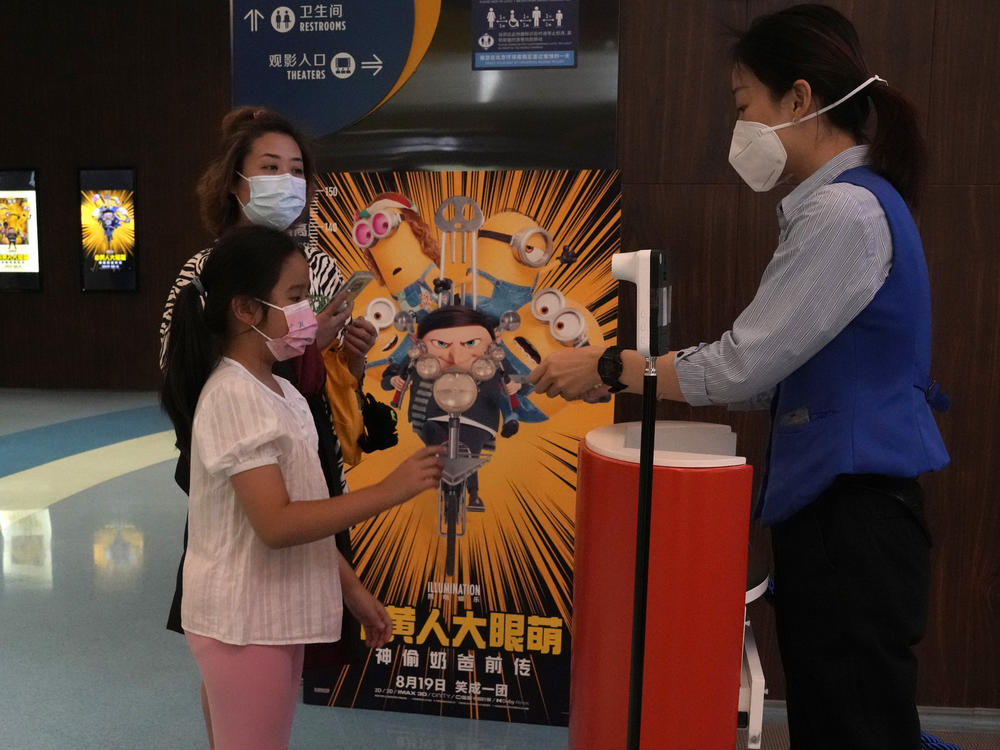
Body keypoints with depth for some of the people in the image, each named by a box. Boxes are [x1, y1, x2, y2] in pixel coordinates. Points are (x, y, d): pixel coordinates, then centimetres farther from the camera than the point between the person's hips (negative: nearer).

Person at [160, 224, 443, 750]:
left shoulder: (279, 392, 7)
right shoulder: (233, 397, -21)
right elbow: (276, 524, -28)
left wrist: (351, 589, 12)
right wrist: (389, 492, -27)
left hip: (277, 613, 8)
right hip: (241, 621, -8)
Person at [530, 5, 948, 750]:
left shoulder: (845, 211, -18)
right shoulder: (849, 203, 13)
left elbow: (741, 367, -19)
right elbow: (771, 372, 10)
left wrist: (610, 369, -7)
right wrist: (632, 372, 5)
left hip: (853, 516, -9)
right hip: (838, 506, 9)